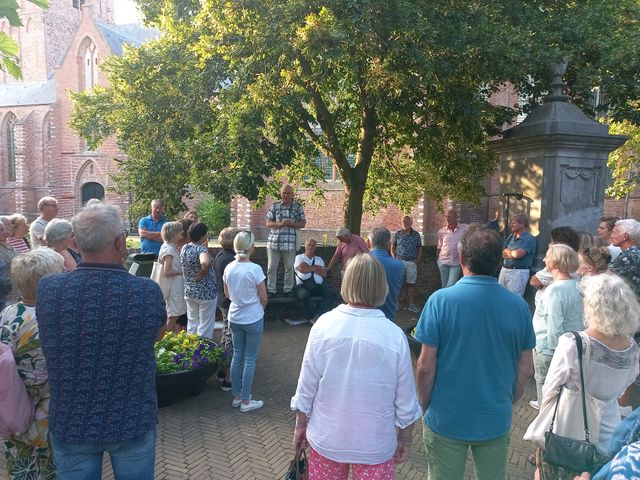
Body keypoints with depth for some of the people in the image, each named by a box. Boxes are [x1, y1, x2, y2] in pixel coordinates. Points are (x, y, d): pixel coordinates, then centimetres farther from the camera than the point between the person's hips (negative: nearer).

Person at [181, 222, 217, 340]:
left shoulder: (184, 248, 0)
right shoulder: (201, 248, -22)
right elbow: (205, 263, -43)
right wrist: (203, 273, -23)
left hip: (189, 291, 7)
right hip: (206, 292, -7)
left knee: (192, 323, 20)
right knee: (205, 326, 8)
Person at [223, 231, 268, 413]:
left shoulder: (229, 268, -4)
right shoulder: (255, 269, -19)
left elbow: (227, 294, 9)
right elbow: (263, 298, -12)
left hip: (234, 318, 5)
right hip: (253, 319, -5)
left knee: (237, 356, 16)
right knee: (250, 359, 6)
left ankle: (236, 396, 27)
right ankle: (246, 401, 15)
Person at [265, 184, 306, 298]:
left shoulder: (297, 206, 6)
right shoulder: (274, 206, 7)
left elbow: (303, 223, 5)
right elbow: (268, 223, 3)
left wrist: (292, 223, -13)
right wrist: (280, 224, -14)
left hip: (290, 242, 0)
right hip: (274, 241, 1)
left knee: (289, 267, 7)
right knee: (271, 267, 4)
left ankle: (288, 289, 18)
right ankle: (271, 290, 13)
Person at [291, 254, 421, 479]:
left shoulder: (323, 325, -16)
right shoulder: (395, 336, -18)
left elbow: (306, 386, -7)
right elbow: (405, 400, -8)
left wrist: (301, 424, 8)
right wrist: (405, 437, 8)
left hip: (327, 439, 1)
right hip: (375, 444, -1)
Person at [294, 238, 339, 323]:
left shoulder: (319, 259, 22)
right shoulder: (299, 257, 12)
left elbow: (324, 273, 4)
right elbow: (302, 269, -11)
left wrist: (308, 268, -3)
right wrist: (316, 267, 1)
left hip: (318, 286, 4)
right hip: (303, 286, -3)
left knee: (332, 295, -22)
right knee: (304, 295, -37)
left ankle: (315, 315, -23)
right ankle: (317, 315, -18)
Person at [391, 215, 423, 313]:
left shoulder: (416, 235, 6)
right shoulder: (398, 234, 3)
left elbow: (419, 248, 13)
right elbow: (392, 247, 7)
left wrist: (418, 259, 1)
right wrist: (394, 257, -5)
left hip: (412, 262, 1)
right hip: (399, 261, -1)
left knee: (411, 283, 4)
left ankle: (411, 304, 11)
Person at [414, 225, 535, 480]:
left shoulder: (440, 300, -18)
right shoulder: (518, 305, -8)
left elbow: (426, 367, -15)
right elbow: (525, 370, 0)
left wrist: (424, 407, 1)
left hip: (446, 420, -3)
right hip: (496, 421, 3)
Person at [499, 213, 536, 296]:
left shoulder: (529, 239, -7)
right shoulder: (510, 237, 14)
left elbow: (517, 254, -19)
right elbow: (502, 254, 9)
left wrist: (508, 251, 1)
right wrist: (513, 253, -8)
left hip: (518, 272, -7)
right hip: (504, 270, 7)